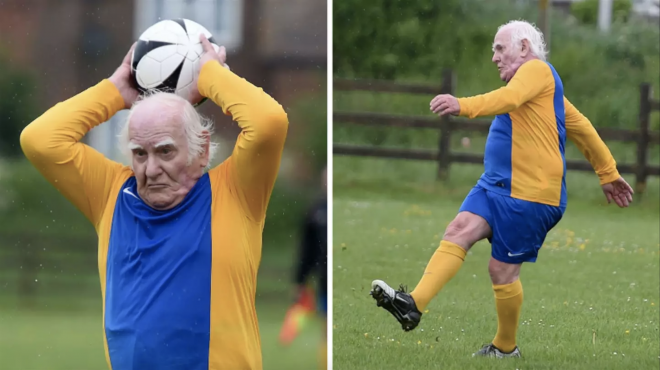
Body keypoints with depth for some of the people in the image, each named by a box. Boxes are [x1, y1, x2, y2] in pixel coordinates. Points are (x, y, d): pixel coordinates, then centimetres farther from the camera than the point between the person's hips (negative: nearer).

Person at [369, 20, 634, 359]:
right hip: (495, 187, 9)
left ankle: (506, 347, 14)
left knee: (502, 270, -3)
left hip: (529, 195, -9)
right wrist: (609, 174, 36)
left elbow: (510, 98, -29)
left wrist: (463, 106, -45)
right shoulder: (540, 86, 24)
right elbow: (583, 129, 29)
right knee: (459, 230, -11)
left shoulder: (537, 70, -8)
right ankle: (413, 305, -25)